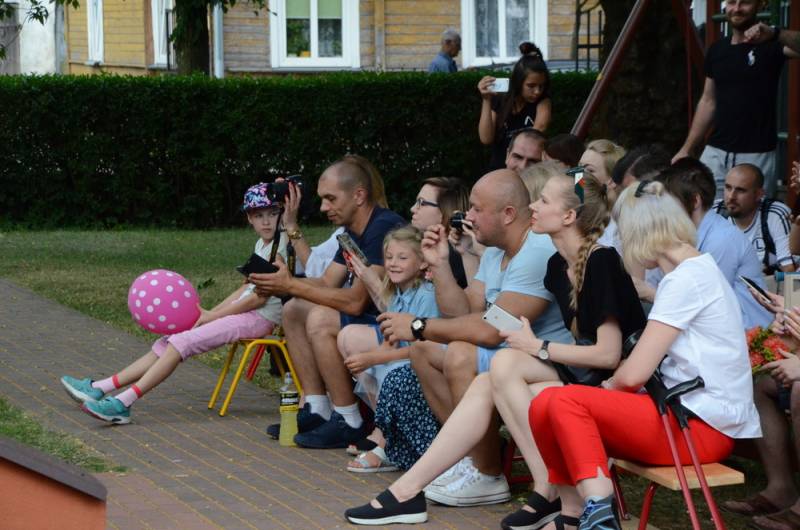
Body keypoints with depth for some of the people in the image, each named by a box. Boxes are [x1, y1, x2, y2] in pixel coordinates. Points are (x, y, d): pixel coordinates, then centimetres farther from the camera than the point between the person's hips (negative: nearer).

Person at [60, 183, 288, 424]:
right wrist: (209, 313, 7)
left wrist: (212, 316, -9)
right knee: (170, 341, -1)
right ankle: (99, 388, -5)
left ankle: (122, 403, -25)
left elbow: (259, 298, -14)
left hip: (259, 317, -9)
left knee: (181, 342, -20)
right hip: (243, 312, 9)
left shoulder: (281, 246, -11)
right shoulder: (261, 244, 18)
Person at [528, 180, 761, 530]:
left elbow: (633, 374, -15)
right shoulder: (700, 270, 17)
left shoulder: (685, 280, -14)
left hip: (701, 427, -10)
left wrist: (609, 385, 5)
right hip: (684, 412, 10)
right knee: (543, 407, 3)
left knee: (563, 402, -21)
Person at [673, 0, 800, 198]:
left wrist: (774, 34, -42)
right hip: (715, 154, 4)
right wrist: (687, 149, 15)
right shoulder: (717, 50, 13)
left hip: (756, 156, -4)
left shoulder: (769, 44, -3)